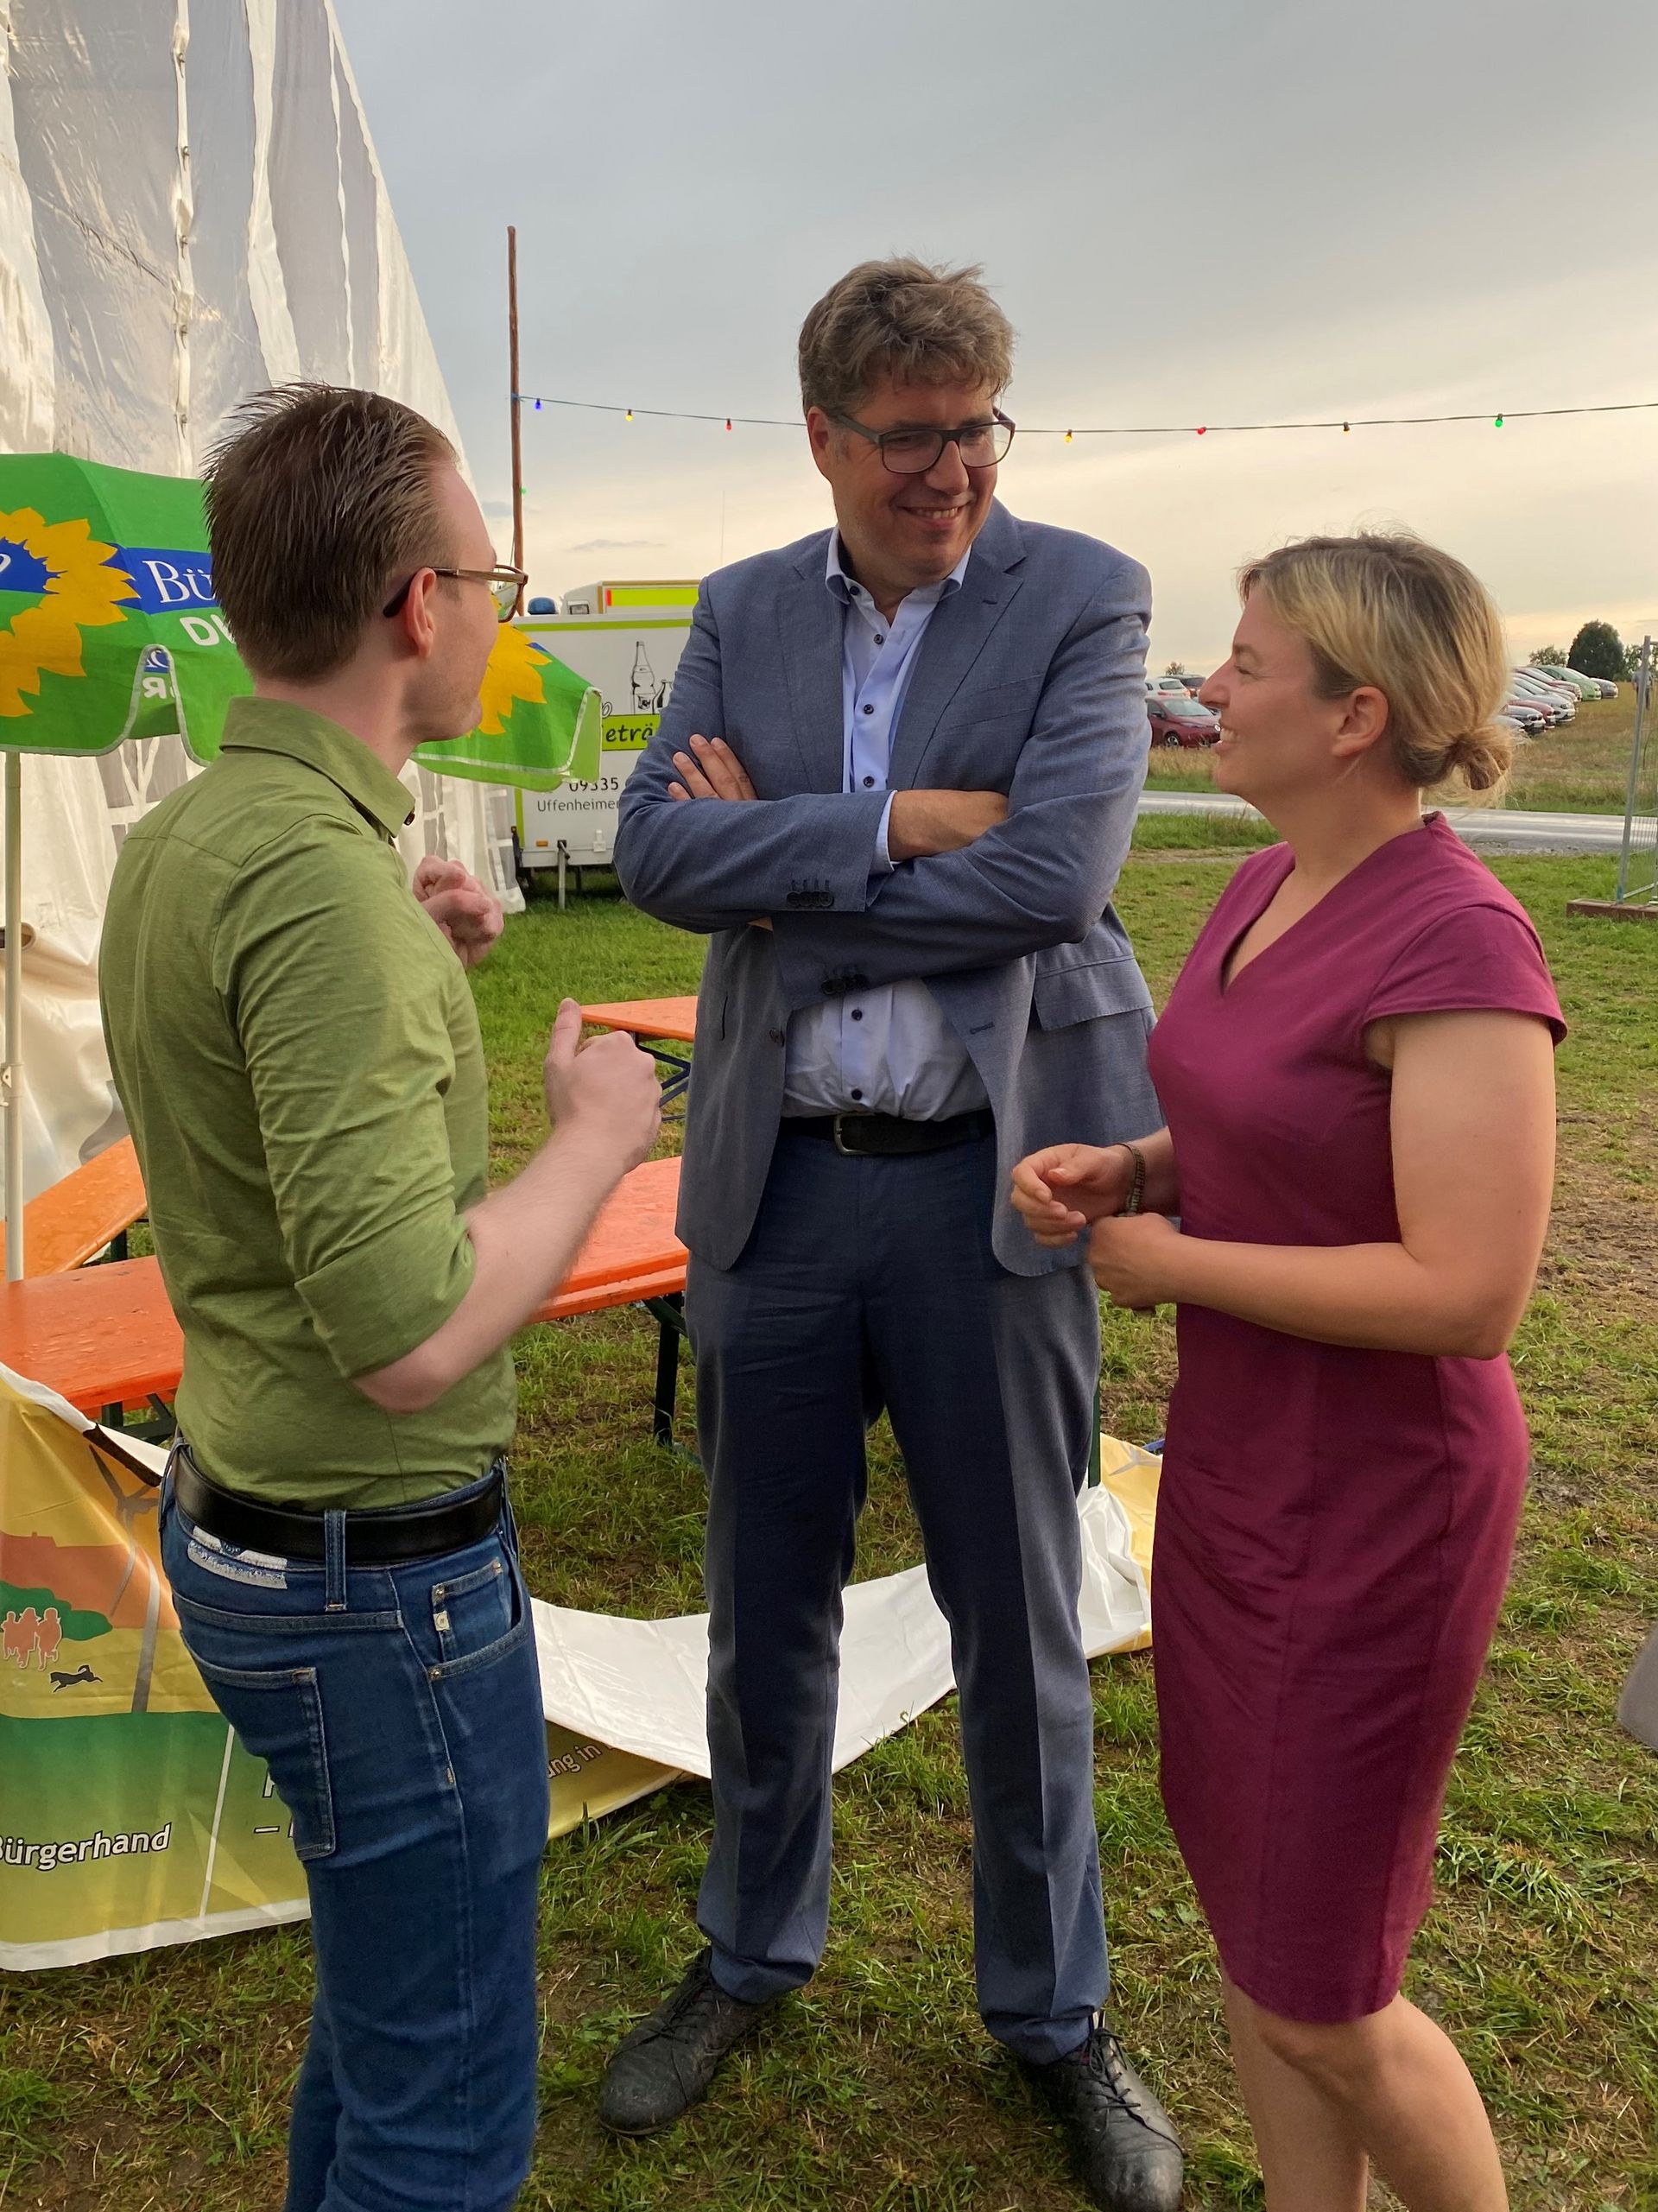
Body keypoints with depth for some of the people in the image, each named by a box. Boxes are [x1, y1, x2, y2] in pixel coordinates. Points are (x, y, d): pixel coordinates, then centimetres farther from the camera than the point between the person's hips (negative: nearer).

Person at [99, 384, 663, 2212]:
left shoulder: (176, 839, 4)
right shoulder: (318, 878, -26)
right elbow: (408, 1341, -30)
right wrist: (595, 1138, -15)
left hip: (246, 1518, 10)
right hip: (381, 1576, -10)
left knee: (387, 2000, 29)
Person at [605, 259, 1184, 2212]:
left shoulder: (1083, 598, -3)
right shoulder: (739, 615, 7)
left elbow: (1054, 871, -18)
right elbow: (656, 850, -7)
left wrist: (779, 857, -11)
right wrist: (897, 825, -17)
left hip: (990, 1187, -3)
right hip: (776, 1184, 3)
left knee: (1020, 1631, 12)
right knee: (766, 1610, 18)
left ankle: (1050, 2010, 37)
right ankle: (753, 1953, 44)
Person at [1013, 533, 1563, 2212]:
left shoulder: (1455, 944, -23)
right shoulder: (1267, 887, 4)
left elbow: (1469, 1291, -27)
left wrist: (1170, 1259, -18)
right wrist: (1116, 1167, -2)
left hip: (1368, 1506, -8)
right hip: (1231, 1454, 8)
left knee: (1313, 2000, 9)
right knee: (1246, 1916, 21)